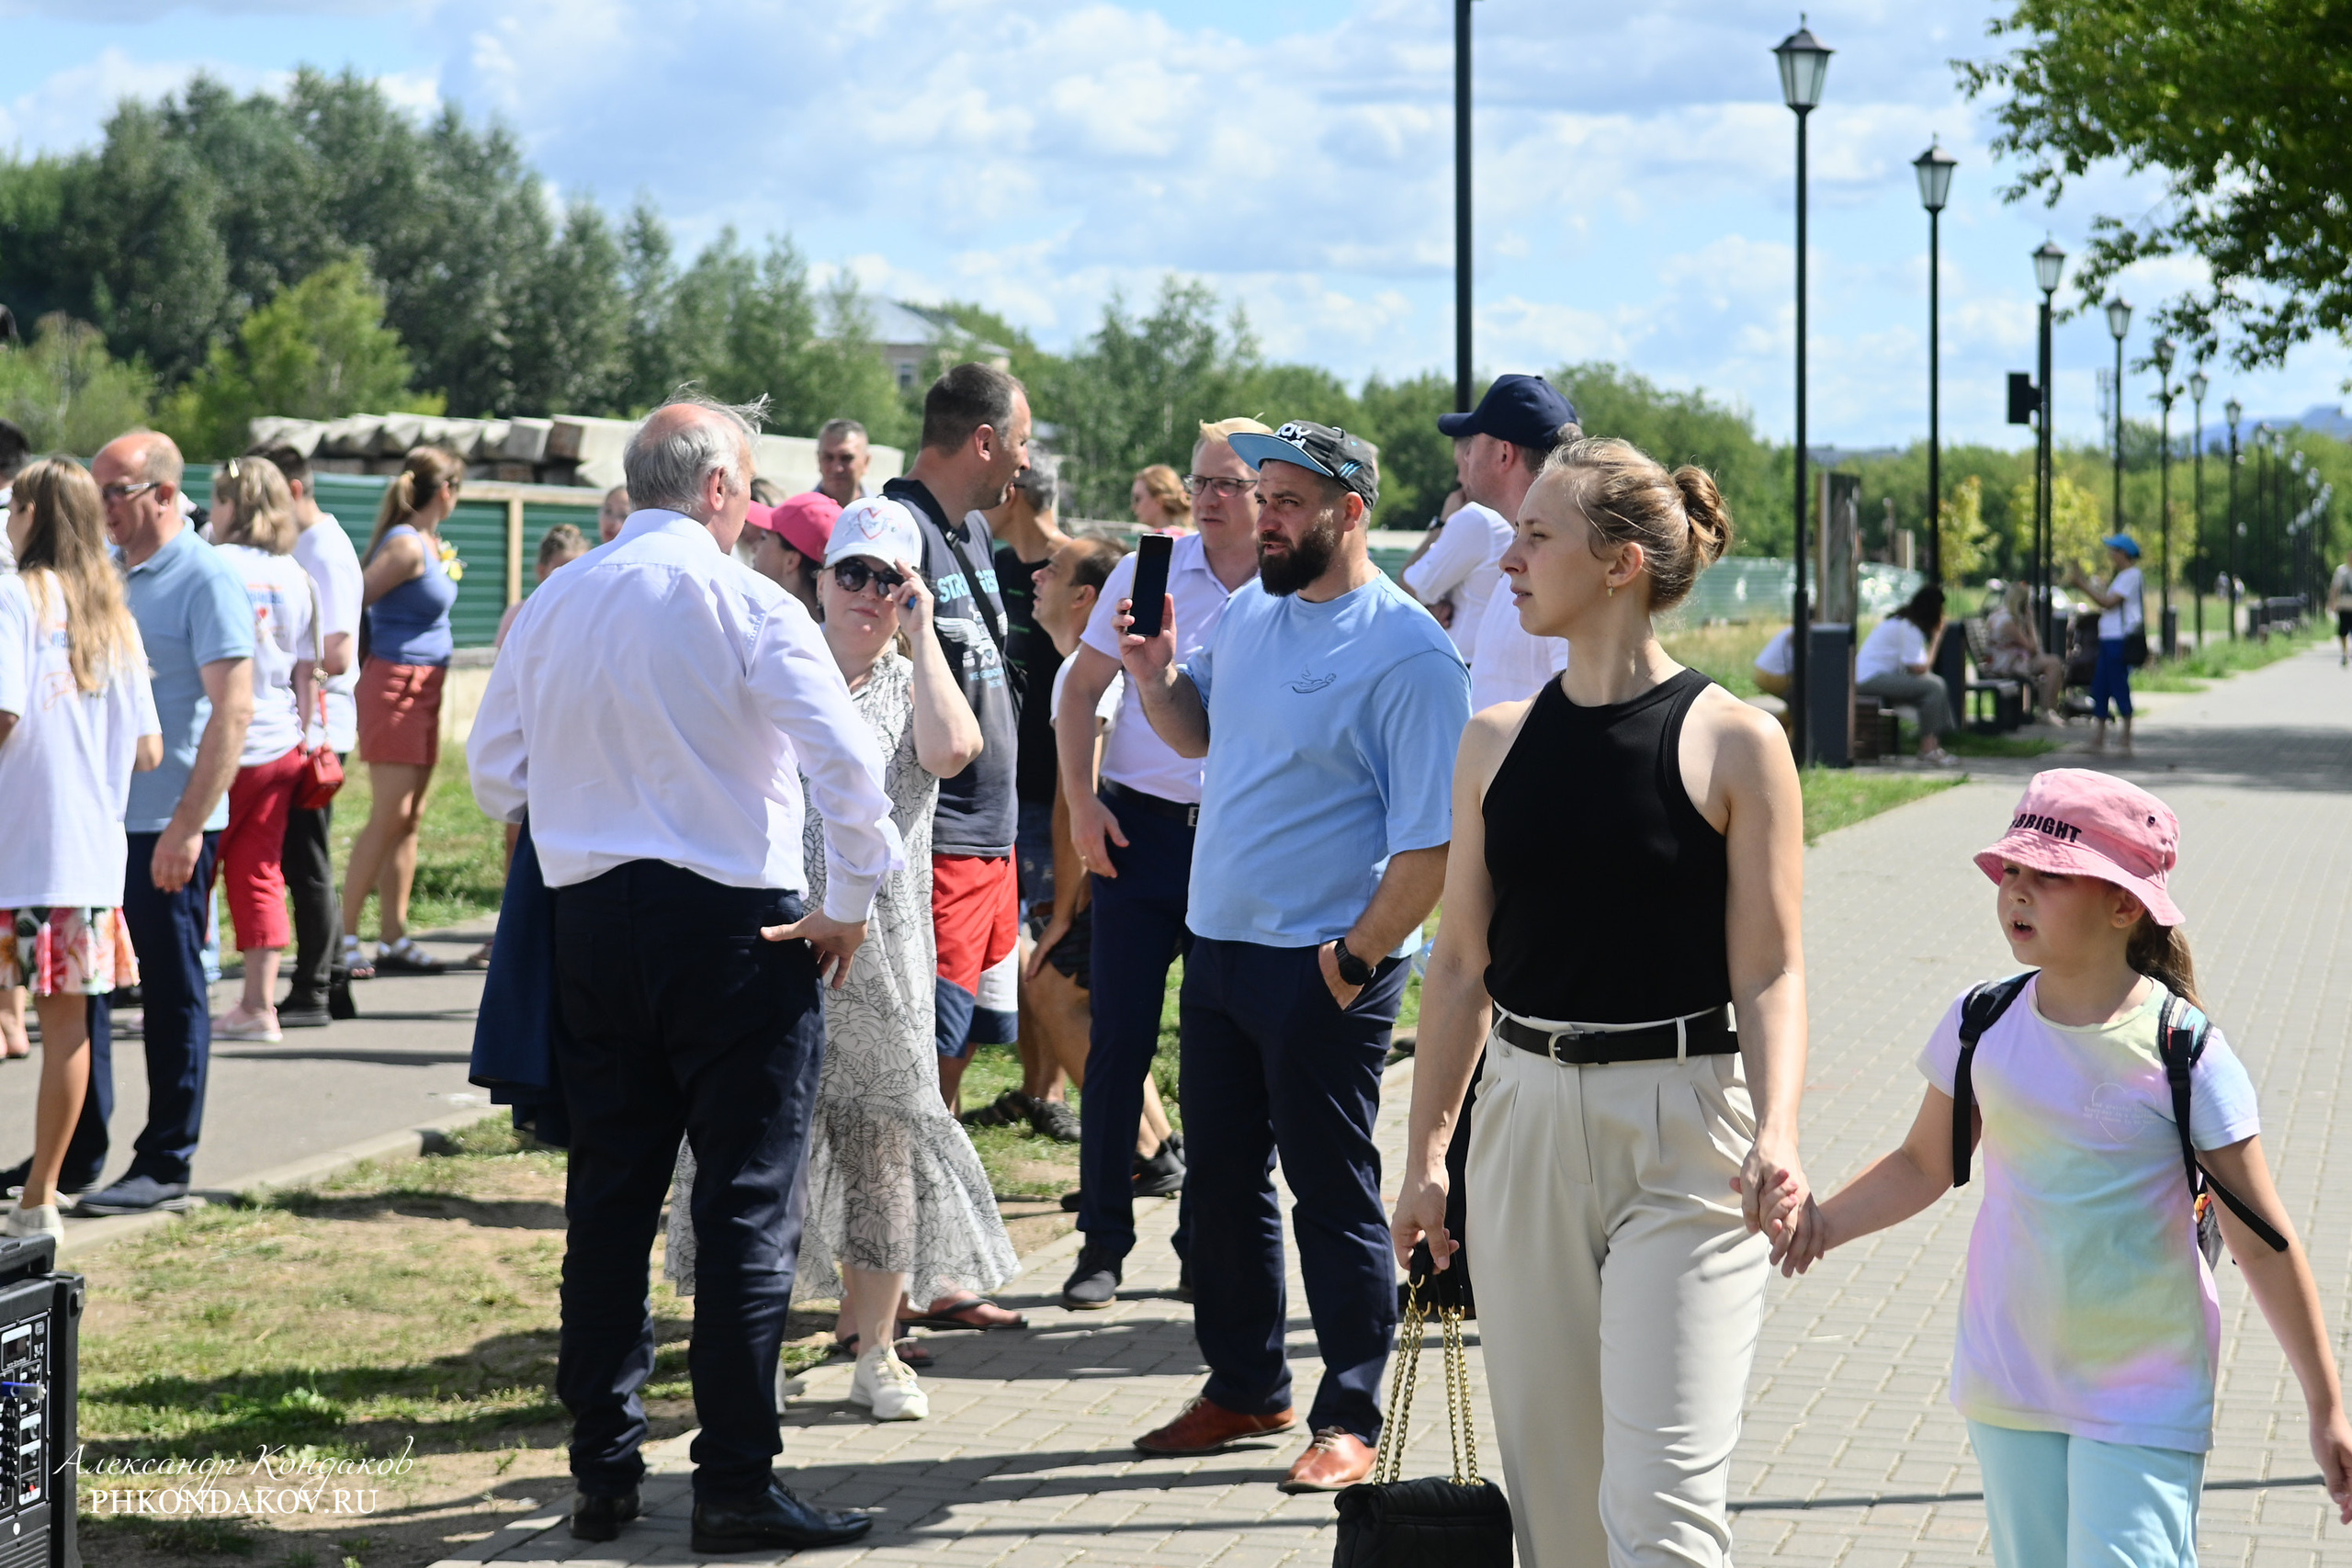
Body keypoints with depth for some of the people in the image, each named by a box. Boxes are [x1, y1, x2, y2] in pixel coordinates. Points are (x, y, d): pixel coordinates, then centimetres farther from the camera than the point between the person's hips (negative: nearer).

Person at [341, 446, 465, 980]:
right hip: (396, 683, -10)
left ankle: (394, 940, 13)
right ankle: (345, 937, -6)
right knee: (389, 816, -10)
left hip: (424, 690, 10)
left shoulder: (429, 542, 12)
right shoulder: (406, 546, -16)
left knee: (410, 819, 9)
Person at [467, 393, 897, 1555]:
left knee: (609, 1200, 12)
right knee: (746, 1207, -1)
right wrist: (850, 902, -7)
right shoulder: (743, 601, -9)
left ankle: (602, 1475, 16)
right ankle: (736, 1486, -1)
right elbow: (848, 759, -17)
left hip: (591, 921, 5)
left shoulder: (554, 602, 7)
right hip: (734, 924, -5)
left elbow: (493, 769, 14)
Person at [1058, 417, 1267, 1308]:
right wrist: (1082, 803, -1)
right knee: (1118, 1042, 0)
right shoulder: (1147, 572, 3)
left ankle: (1203, 1246, 16)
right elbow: (1081, 689, 9)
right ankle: (1103, 1246, 8)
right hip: (1138, 829, 0)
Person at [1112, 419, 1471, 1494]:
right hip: (1217, 948, 8)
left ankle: (1349, 1420, 12)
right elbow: (1199, 732, 23)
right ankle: (1245, 1388, 30)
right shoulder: (1249, 610, 8)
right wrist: (1154, 675, 2)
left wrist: (1354, 958, -17)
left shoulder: (1406, 653, -15)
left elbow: (1431, 840, -17)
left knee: (1334, 1196, 1)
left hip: (1323, 967, -8)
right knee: (1221, 1182, 15)